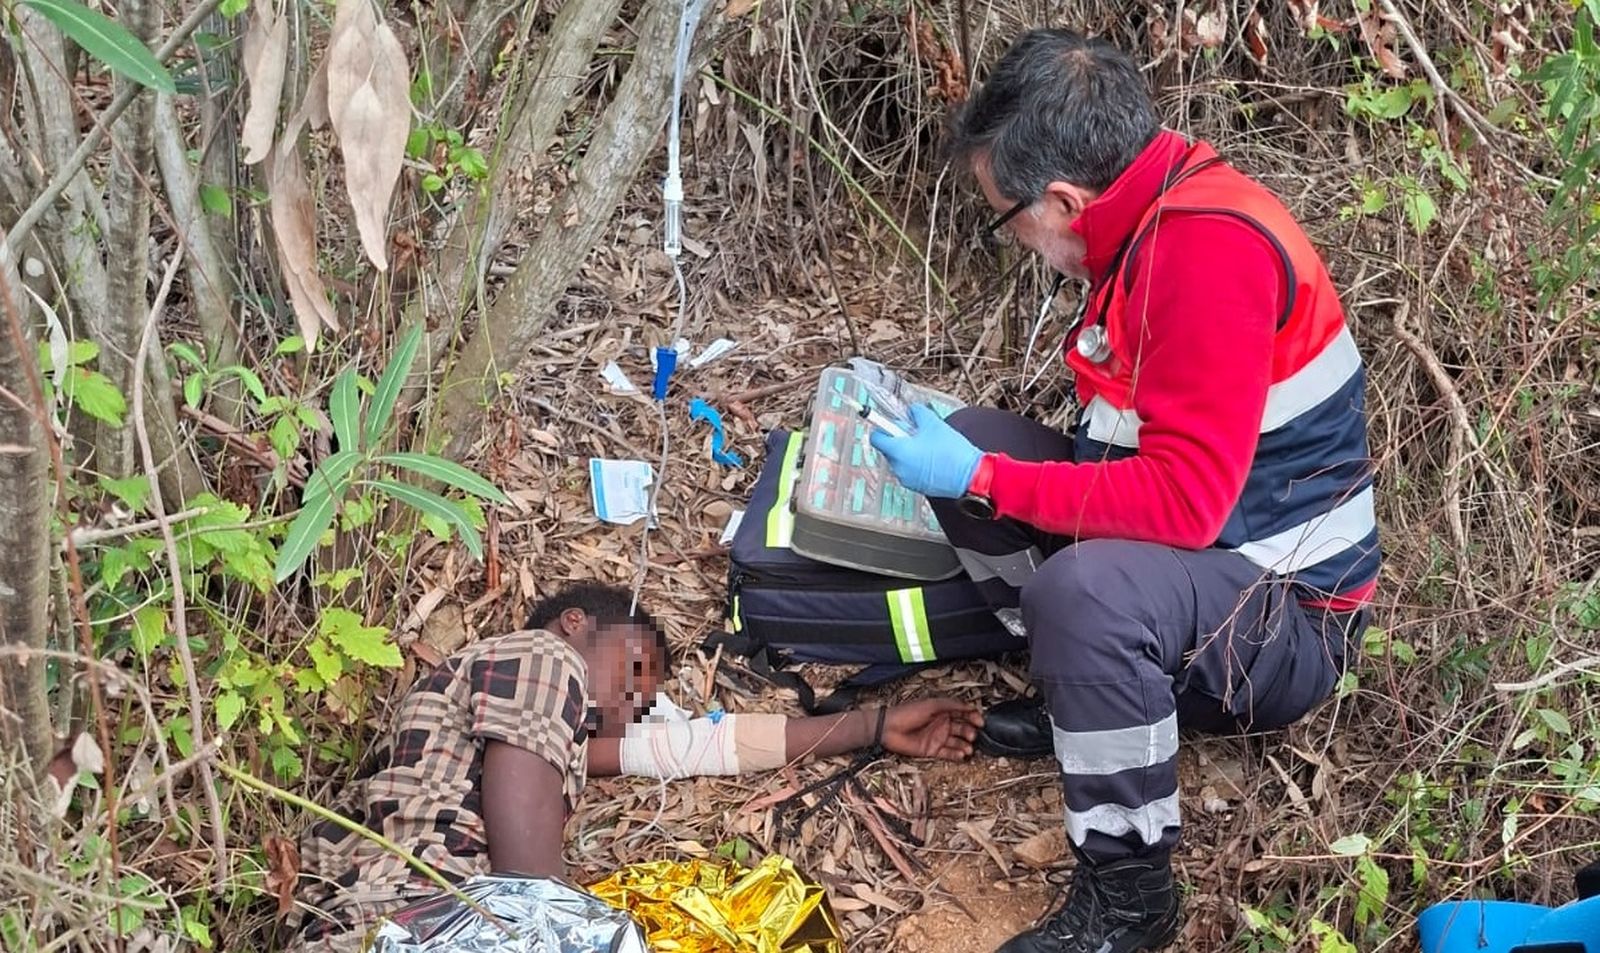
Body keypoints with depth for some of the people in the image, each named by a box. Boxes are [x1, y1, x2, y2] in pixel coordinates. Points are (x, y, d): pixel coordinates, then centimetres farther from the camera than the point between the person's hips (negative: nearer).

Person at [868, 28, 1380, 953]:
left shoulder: (1210, 249, -27)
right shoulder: (1152, 210, 1)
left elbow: (1185, 500, -31)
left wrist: (981, 480, -25)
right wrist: (965, 454, 8)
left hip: (1287, 616, -9)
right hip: (1200, 549, 9)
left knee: (1083, 591, -38)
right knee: (975, 436, 3)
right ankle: (1078, 690, 13)